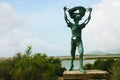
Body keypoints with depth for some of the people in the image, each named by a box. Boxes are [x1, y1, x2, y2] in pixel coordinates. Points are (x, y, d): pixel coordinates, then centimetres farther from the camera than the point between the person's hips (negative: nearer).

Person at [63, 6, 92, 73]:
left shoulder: (81, 26, 5)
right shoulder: (72, 25, 3)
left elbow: (88, 19, 5)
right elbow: (66, 19, 0)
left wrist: (90, 12, 7)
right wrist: (65, 11, 3)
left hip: (79, 41, 0)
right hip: (73, 41, 0)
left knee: (81, 53, -19)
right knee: (72, 54, 10)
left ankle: (81, 67, -20)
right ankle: (71, 65, 33)